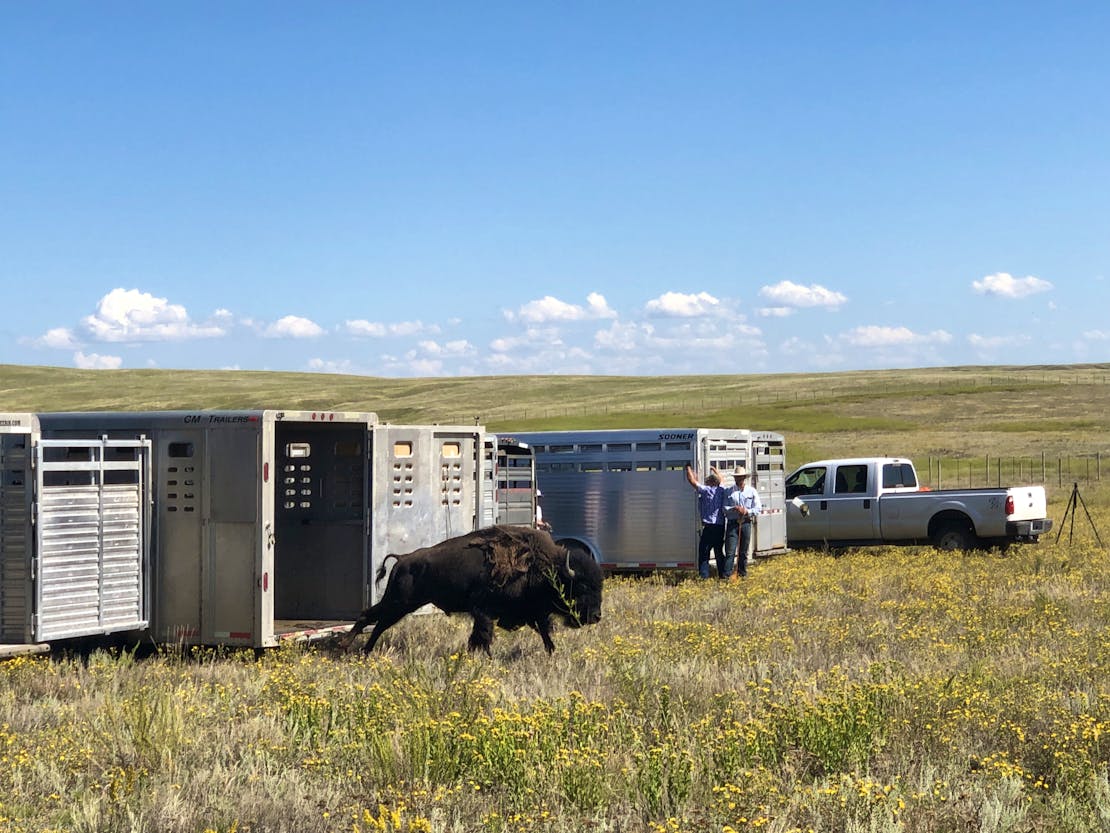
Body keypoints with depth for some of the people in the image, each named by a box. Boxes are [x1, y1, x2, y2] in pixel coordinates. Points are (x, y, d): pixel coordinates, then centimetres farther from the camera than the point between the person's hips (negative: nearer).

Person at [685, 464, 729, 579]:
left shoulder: (706, 490, -8)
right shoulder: (721, 490, 9)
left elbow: (692, 481, -7)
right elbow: (720, 480, 31)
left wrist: (688, 469, 9)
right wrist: (714, 471, 46)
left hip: (709, 526, -6)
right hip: (721, 526, 7)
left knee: (704, 552, -4)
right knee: (719, 551, 15)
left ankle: (704, 575, -8)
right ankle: (724, 574, 16)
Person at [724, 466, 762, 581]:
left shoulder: (752, 491, 8)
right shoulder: (729, 492, 8)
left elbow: (758, 508, 4)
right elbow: (724, 508, 4)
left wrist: (747, 511, -13)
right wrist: (734, 509, -16)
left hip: (746, 523, 1)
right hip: (732, 523, -1)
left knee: (744, 551, 8)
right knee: (730, 551, -8)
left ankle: (742, 574, 17)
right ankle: (728, 575, -9)